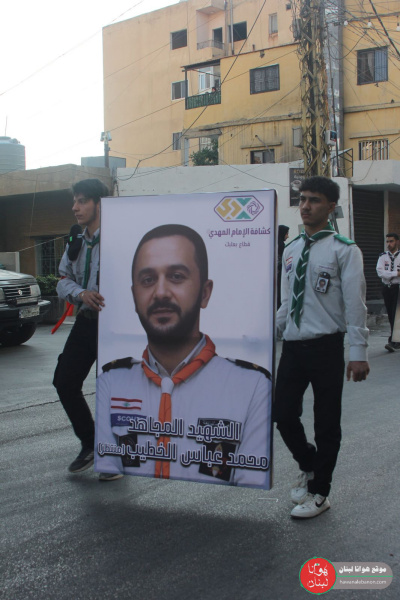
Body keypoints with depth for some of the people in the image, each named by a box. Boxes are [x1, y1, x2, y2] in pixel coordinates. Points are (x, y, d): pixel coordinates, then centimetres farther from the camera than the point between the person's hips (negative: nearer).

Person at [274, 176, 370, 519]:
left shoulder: (344, 250, -8)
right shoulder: (291, 250, 10)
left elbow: (355, 304, -11)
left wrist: (359, 354, -14)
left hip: (326, 346, -5)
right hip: (293, 346, 5)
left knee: (326, 423, 7)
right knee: (284, 415, 8)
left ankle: (319, 493, 24)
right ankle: (309, 467, 37)